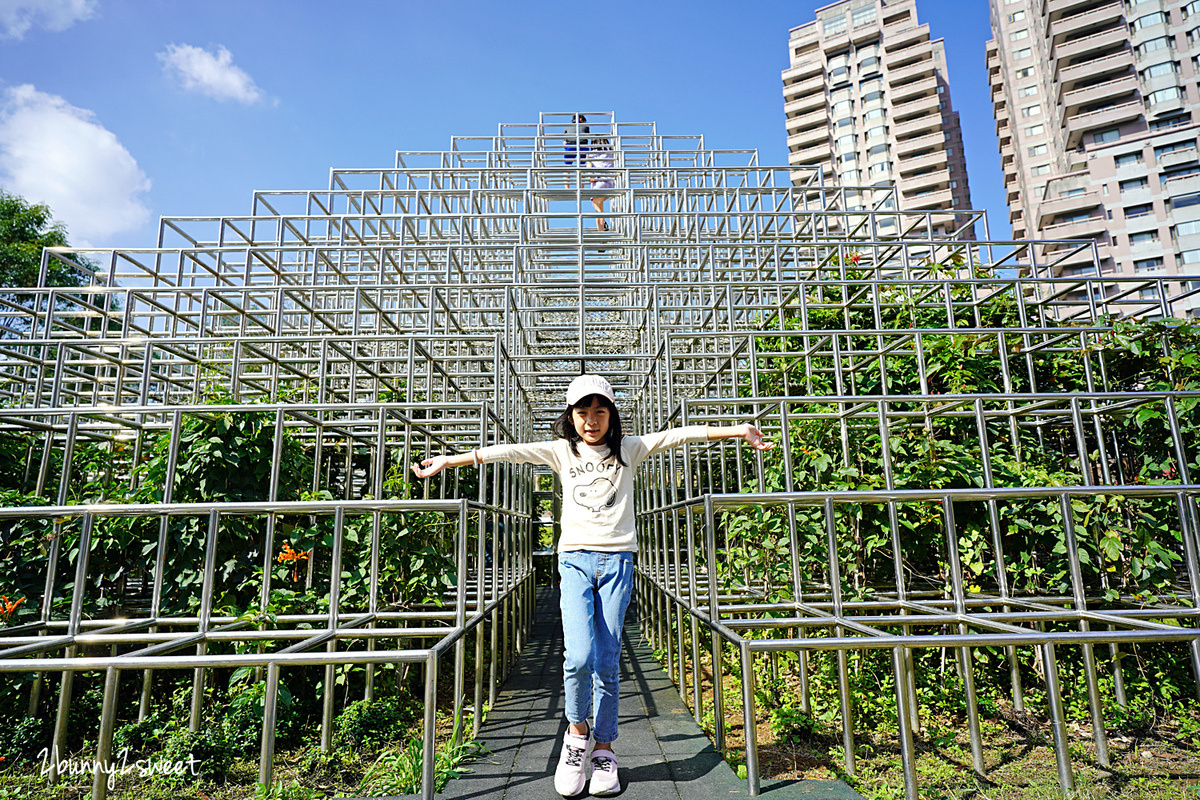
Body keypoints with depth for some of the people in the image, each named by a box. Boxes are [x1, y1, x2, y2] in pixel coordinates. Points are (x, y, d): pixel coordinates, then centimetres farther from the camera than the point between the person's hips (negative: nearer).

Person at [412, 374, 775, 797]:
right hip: (575, 559, 0)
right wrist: (449, 460, 4)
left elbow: (679, 435, 2)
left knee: (607, 664, 2)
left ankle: (603, 751, 21)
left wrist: (737, 430, -3)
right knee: (579, 656, -14)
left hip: (616, 560, 0)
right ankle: (577, 730, 15)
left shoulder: (628, 448, 8)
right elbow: (508, 451, 6)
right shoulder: (561, 451, 10)